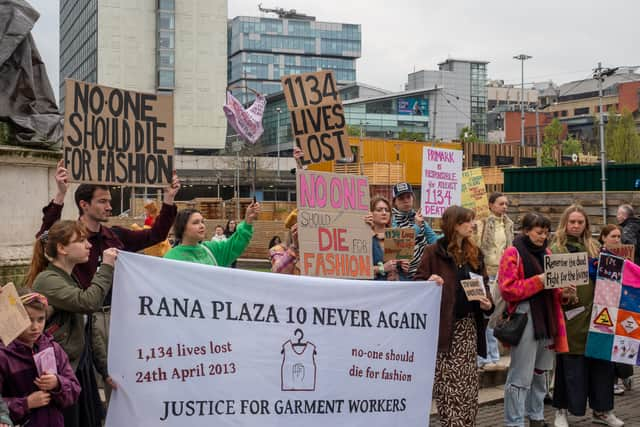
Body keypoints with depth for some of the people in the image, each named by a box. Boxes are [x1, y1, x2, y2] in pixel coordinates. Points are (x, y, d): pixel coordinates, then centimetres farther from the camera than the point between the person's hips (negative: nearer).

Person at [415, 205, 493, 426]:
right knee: (447, 383, -4)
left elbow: (483, 283, 17)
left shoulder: (474, 252, 12)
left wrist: (487, 303, -1)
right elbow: (418, 284, -6)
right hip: (445, 325, -5)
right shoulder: (433, 251, -6)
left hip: (469, 326, 5)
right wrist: (430, 283, -27)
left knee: (468, 383, 8)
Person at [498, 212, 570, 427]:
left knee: (540, 371, 15)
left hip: (546, 317, 7)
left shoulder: (546, 253, 15)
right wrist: (538, 281, -19)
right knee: (521, 376, -6)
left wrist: (562, 287, 0)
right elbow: (508, 290, -14)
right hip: (524, 318, -7)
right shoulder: (513, 254, -6)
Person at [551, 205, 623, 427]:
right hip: (571, 315, -4)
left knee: (600, 361, 8)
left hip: (595, 311, 5)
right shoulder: (556, 249, -1)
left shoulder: (593, 246, 14)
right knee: (570, 364, 2)